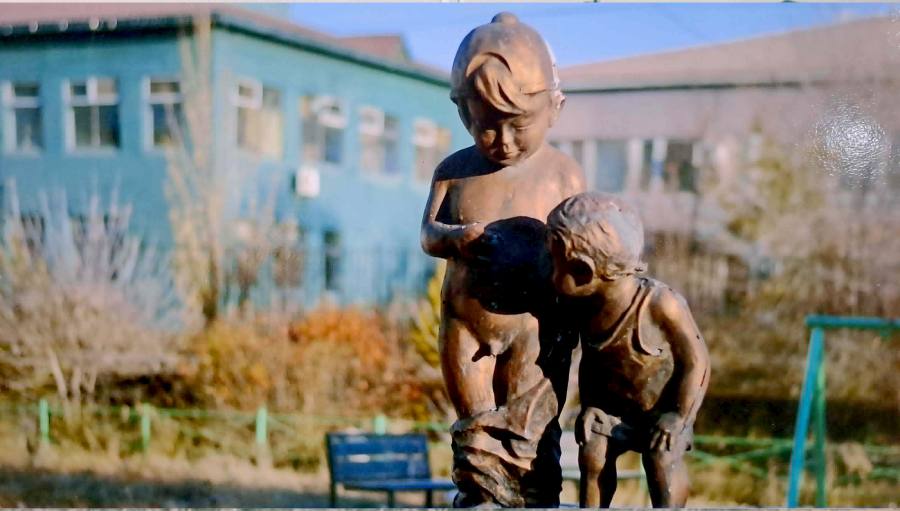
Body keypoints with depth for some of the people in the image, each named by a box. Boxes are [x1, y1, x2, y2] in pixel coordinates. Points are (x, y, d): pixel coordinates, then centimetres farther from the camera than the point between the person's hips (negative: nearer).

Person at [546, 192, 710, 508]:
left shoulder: (660, 304, -28)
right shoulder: (584, 308, -12)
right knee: (593, 453, -15)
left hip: (663, 404, -4)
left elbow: (696, 360, -19)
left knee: (662, 459, -24)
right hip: (611, 406, 4)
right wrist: (588, 405, -7)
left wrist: (678, 416, -22)